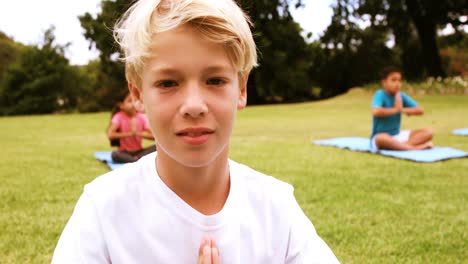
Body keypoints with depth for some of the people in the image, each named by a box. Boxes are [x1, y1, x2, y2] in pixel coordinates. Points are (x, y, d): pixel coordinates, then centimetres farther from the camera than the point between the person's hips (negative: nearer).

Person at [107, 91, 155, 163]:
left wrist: (137, 133, -22)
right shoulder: (119, 117, -11)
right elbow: (110, 135, -24)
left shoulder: (142, 117, -5)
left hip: (139, 151, 2)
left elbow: (153, 135, -10)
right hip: (125, 152, -2)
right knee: (114, 154, -37)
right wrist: (129, 133, -22)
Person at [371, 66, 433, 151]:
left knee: (428, 132, -5)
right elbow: (376, 112, -32)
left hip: (397, 135, 6)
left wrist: (403, 110, -15)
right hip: (380, 136, -6)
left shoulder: (401, 96, 4)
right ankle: (416, 147, -32)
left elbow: (420, 110, 1)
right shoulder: (380, 94, -12)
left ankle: (400, 145, -26)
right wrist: (395, 109, -16)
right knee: (381, 138, -42)